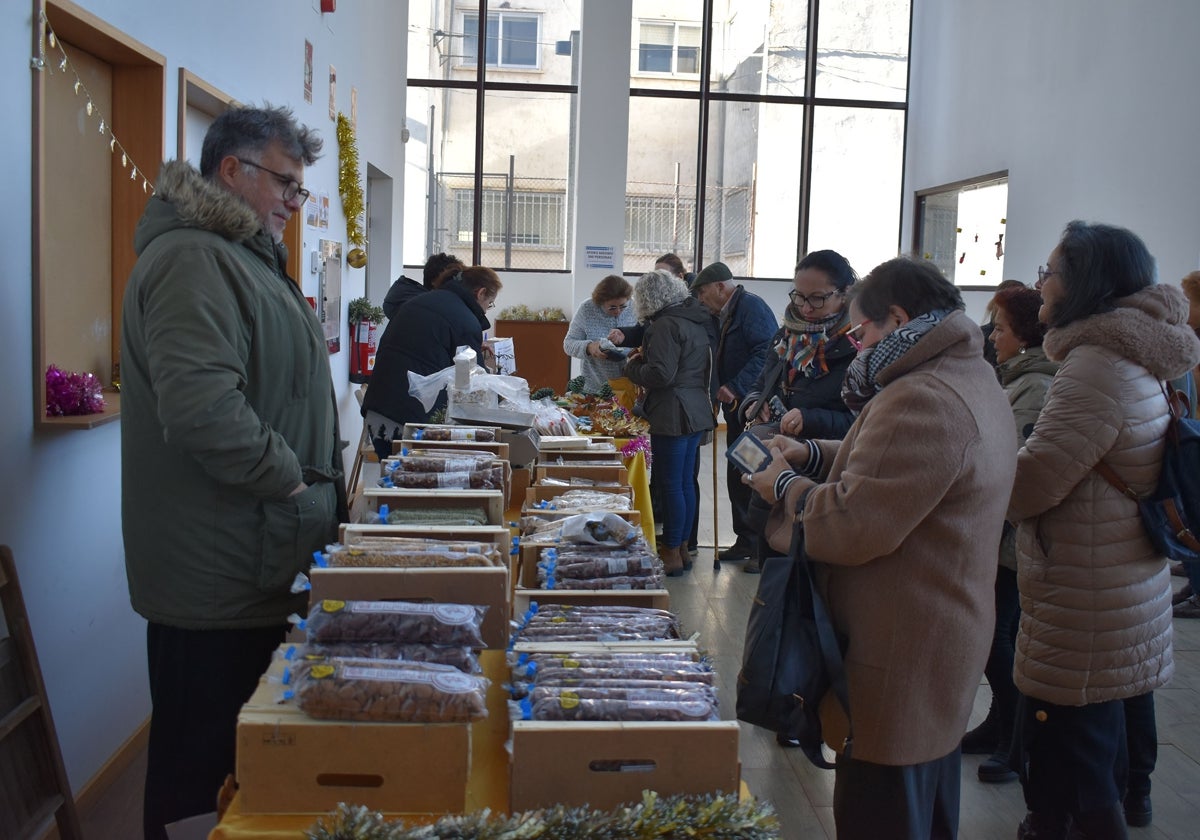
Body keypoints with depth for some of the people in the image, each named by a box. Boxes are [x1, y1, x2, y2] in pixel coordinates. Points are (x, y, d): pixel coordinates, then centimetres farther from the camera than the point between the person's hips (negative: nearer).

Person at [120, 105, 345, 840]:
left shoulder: (240, 256, 18)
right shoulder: (192, 259, -17)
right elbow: (202, 407, -30)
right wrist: (291, 481, -18)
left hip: (259, 569, 10)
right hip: (220, 578, -10)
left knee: (245, 749, 19)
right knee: (202, 776, 2)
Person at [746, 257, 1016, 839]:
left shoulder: (921, 401, -26)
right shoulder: (971, 378, 9)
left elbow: (853, 527, -27)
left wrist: (786, 485, -10)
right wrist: (815, 455, 5)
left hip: (899, 661, -11)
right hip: (944, 637, 11)